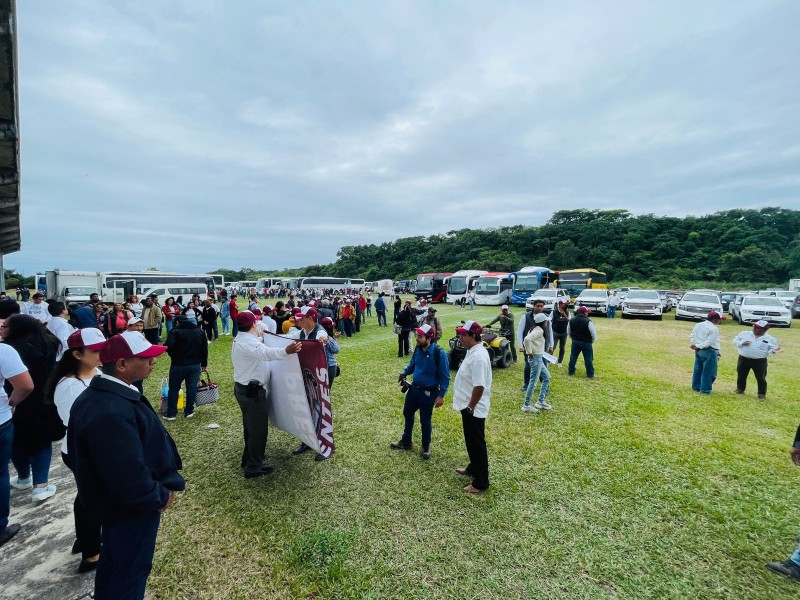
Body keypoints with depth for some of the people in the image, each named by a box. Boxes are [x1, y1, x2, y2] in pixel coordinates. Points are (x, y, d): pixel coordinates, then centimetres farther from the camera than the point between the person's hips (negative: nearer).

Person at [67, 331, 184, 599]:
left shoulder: (100, 395, -3)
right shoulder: (111, 412, -37)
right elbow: (129, 479, -35)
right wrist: (160, 496, -17)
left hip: (114, 500, 9)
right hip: (131, 506, -9)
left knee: (114, 562, 29)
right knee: (130, 570, 14)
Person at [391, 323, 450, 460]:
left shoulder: (439, 353, -25)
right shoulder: (418, 348, -7)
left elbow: (445, 376, -18)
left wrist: (441, 395, -18)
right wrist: (404, 374, -3)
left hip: (428, 393, -7)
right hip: (414, 388, 7)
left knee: (425, 420, 9)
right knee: (407, 413, 21)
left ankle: (426, 447, 34)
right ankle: (406, 442, 43)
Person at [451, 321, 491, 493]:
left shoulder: (478, 356, -27)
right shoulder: (472, 351, 5)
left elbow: (479, 386, -29)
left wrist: (470, 407, -21)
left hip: (474, 409, -10)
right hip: (468, 406, 10)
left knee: (477, 444, 4)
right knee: (471, 441, 25)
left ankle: (481, 482, 19)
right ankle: (473, 468, 44)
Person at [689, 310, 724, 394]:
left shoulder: (698, 325, 10)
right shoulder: (714, 328, -14)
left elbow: (691, 337, 12)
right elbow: (709, 342, -19)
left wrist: (696, 345, 2)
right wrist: (698, 346, -12)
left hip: (699, 350, 8)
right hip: (709, 352, -8)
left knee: (698, 369, 15)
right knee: (708, 372, 0)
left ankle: (696, 387, 22)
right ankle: (705, 389, 2)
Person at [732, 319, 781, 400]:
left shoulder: (770, 339, -2)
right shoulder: (745, 334, 1)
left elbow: (771, 349, -1)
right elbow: (735, 340, 4)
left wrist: (773, 351, -24)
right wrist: (742, 343, -15)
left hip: (759, 361, -2)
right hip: (743, 359, 2)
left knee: (761, 378, 1)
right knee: (741, 376, 14)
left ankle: (762, 394, 15)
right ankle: (740, 389, 32)